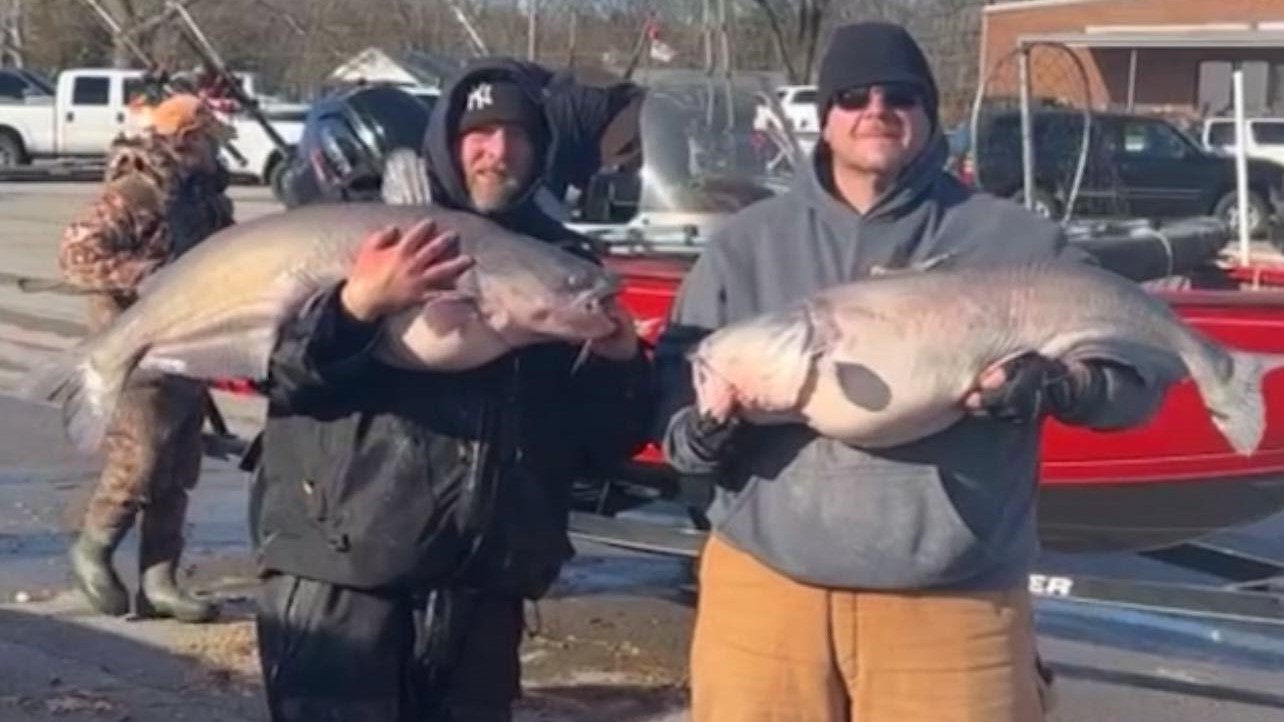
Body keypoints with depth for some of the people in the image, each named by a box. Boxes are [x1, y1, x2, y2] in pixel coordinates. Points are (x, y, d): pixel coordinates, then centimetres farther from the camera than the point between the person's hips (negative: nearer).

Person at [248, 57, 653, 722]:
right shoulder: (366, 232, 2)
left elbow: (598, 448, 10)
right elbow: (277, 372, -9)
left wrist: (620, 366, -9)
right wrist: (355, 304, -25)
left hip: (483, 589, 4)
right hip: (337, 571, -4)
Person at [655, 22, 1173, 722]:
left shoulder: (1015, 242, 5)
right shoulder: (746, 242, 10)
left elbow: (1142, 362, 4)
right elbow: (675, 390, 9)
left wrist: (1054, 386, -16)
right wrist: (705, 425, -15)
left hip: (954, 603, -1)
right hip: (765, 586, 2)